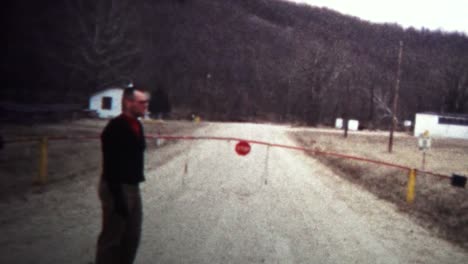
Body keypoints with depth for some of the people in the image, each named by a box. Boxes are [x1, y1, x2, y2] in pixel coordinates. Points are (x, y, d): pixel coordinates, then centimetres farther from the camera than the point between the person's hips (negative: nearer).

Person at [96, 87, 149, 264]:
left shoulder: (136, 125, 10)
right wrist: (118, 197, -24)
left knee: (132, 237, 15)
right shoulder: (115, 128, -18)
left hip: (132, 187, 9)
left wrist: (136, 183, 17)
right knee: (111, 238, 0)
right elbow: (111, 165, -22)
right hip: (116, 188, -9)